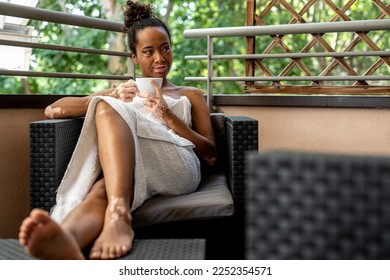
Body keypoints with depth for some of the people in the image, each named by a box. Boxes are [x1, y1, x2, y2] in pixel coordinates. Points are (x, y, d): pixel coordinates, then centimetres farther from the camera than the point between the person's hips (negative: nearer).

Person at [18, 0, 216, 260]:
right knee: (100, 192, -37)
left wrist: (168, 116, 1)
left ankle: (118, 216, -57)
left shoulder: (191, 95, 30)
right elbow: (52, 110, 19)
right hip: (124, 166, 2)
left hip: (177, 168, -2)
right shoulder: (123, 92, 34)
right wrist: (112, 97, 1)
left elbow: (211, 155, 16)